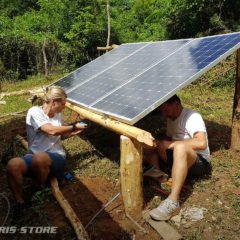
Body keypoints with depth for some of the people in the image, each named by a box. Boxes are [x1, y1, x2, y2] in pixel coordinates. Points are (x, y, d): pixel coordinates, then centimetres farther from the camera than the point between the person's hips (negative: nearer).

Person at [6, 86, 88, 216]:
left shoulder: (57, 114, 9)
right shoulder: (34, 112, -7)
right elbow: (51, 131, -21)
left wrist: (73, 132, 11)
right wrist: (73, 126, -11)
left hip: (56, 158, 2)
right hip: (34, 158, -1)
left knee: (39, 157, -35)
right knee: (12, 165, -32)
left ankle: (39, 189, -6)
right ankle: (20, 202, -10)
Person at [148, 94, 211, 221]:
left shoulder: (192, 117, -18)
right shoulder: (171, 118, 8)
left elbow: (202, 143, -32)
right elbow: (169, 138, 16)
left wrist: (171, 144, -30)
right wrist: (161, 143, -8)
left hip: (200, 162, -8)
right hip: (180, 157, 8)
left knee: (180, 147, -41)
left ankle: (173, 202, -44)